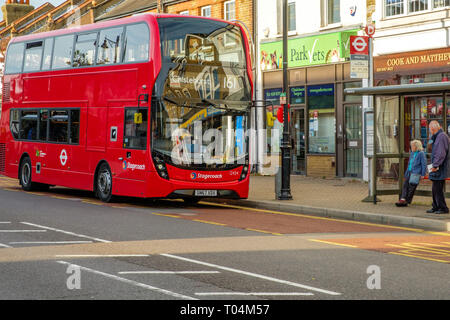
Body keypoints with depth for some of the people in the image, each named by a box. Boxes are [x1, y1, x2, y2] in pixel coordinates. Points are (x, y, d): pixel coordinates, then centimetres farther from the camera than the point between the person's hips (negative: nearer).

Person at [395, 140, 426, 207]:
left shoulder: (421, 153, -6)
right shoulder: (412, 153, 17)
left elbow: (424, 164, -9)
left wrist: (423, 174, -12)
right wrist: (406, 173, 23)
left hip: (416, 173, -8)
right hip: (409, 172, 8)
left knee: (411, 187, -6)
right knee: (405, 185, -6)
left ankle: (407, 201, -4)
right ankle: (403, 199, -14)